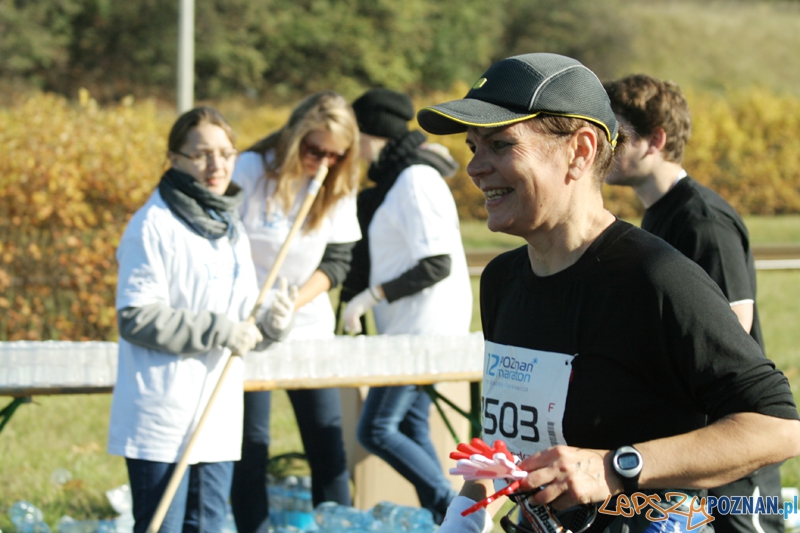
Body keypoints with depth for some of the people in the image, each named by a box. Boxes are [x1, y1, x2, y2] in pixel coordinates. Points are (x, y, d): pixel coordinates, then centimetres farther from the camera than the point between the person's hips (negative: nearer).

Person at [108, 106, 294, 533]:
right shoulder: (155, 225, -10)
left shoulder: (231, 230, 16)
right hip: (162, 420, -8)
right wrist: (220, 331, -18)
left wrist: (269, 327, -3)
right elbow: (136, 318, -17)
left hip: (219, 417, 8)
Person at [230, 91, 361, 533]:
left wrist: (295, 301, -14)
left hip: (309, 326, 4)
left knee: (327, 437, 3)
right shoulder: (252, 171, -13)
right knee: (251, 443, -2)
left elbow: (337, 260, 1)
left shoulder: (338, 184, -1)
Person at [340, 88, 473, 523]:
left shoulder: (416, 181, -16)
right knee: (410, 425, 10)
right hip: (412, 325, 10)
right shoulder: (397, 178, 14)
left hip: (426, 324, -10)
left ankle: (454, 511, -8)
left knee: (375, 429, -10)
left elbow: (437, 264, -21)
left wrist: (371, 295, -19)